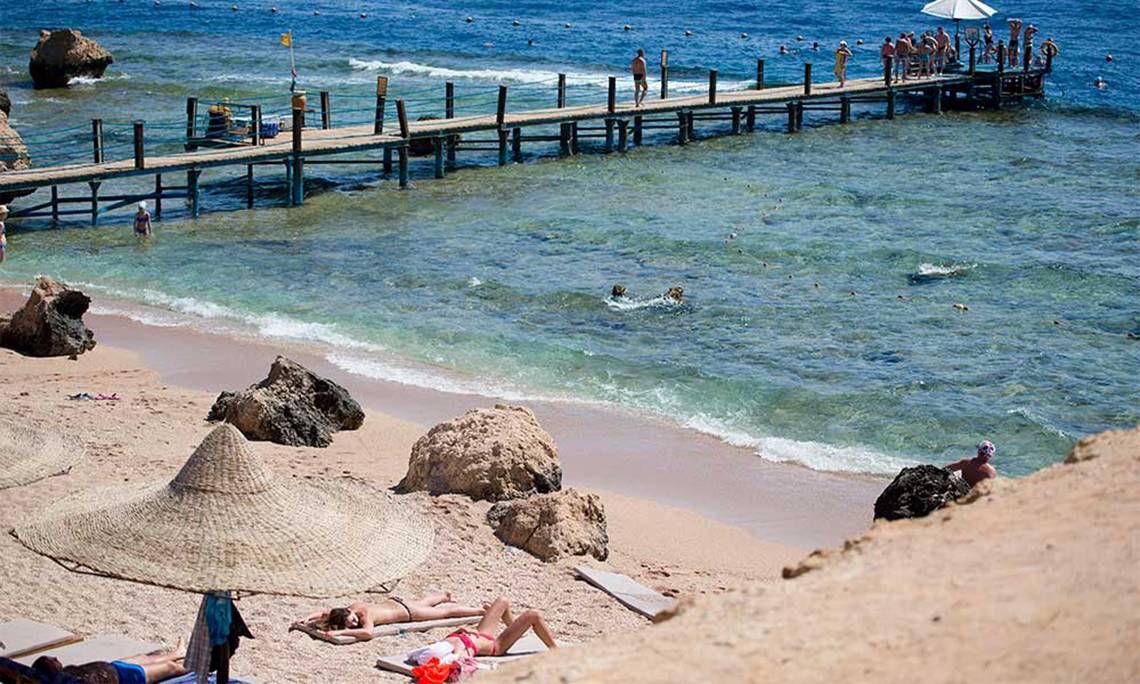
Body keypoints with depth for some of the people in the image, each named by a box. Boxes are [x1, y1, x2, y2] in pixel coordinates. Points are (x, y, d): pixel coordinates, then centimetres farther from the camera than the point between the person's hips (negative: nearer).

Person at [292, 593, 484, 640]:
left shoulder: (365, 614, -39)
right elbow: (324, 613, -9)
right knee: (423, 603, 37)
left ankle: (485, 611, 28)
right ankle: (445, 597, 66)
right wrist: (307, 619, -24)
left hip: (405, 611, -6)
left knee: (447, 611, 12)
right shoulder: (354, 606, -21)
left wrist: (339, 632, -58)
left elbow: (368, 632, -60)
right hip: (393, 602, 6)